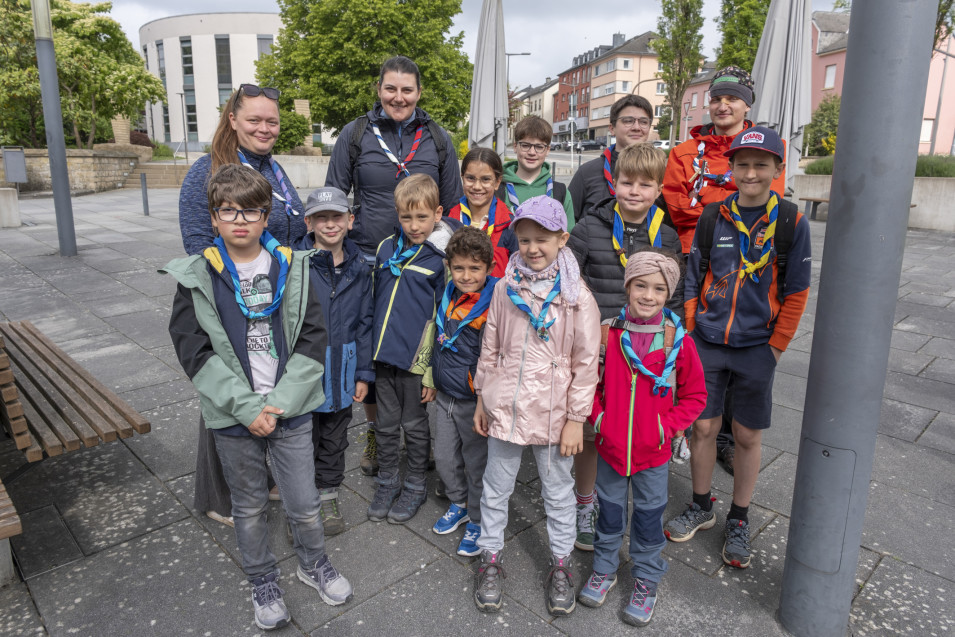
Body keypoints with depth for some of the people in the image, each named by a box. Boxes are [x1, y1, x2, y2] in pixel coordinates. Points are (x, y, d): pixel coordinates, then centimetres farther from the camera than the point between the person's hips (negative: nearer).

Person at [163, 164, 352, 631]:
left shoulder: (292, 268, -2)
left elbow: (312, 340, -4)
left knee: (304, 504, 9)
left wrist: (279, 403, -12)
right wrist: (246, 407, -15)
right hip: (234, 417, 0)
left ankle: (313, 564, 39)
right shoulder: (197, 277, -4)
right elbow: (195, 352, -7)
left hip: (291, 411, 0)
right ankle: (263, 582, 40)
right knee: (249, 508, 16)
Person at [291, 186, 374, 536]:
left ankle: (328, 497, 38)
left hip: (342, 370, 4)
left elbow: (365, 322, 6)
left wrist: (363, 373, 5)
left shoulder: (358, 267, 2)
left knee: (335, 438, 18)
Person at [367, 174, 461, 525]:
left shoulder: (443, 258, -10)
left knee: (415, 425, 12)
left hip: (416, 359, -4)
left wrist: (433, 372, -11)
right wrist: (370, 349, 14)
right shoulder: (386, 248, 5)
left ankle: (415, 486, 32)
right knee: (386, 424, 16)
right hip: (383, 355, 4)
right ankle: (387, 482, 35)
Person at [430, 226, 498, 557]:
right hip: (445, 397, 7)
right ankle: (459, 505, 44)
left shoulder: (493, 306, -20)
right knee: (445, 458, 19)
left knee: (477, 464, 10)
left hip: (474, 402, -7)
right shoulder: (448, 297, 2)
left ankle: (477, 522, 31)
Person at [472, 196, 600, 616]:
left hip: (553, 412, -2)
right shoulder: (506, 289, 0)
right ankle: (491, 559, 36)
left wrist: (576, 418, -8)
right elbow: (490, 348, 7)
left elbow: (586, 363, -8)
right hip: (505, 406, 3)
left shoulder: (577, 296, -10)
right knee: (496, 488, 16)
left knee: (558, 492, 15)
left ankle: (561, 565, 35)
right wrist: (482, 398, 9)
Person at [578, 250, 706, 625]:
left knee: (649, 514, 16)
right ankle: (604, 569, 42)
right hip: (610, 445, 1)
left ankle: (646, 580, 38)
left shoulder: (678, 341, -13)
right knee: (609, 509, 20)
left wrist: (665, 426, -13)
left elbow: (694, 396, -3)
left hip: (654, 451, -1)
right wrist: (599, 418, -8)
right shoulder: (607, 333, -9)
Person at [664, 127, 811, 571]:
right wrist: (688, 333, 2)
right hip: (706, 343, 2)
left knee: (748, 437, 9)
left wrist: (775, 348, -4)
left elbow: (795, 294, -2)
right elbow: (693, 280, 6)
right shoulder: (713, 216, 1)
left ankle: (738, 522, 28)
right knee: (702, 427, 9)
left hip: (756, 348, -1)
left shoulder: (790, 222, -5)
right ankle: (700, 508, 31)